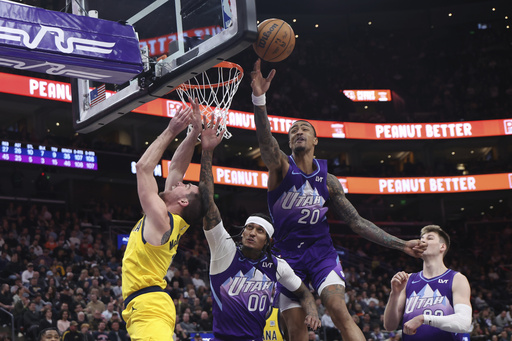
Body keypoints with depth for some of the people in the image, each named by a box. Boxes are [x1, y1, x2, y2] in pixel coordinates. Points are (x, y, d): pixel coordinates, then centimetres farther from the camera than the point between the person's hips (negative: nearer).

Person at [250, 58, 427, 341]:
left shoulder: (328, 181, 4)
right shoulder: (281, 168, -4)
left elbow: (357, 222, 8)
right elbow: (265, 140, -26)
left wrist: (401, 245, 2)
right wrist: (259, 99, -44)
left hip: (321, 253, 1)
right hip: (288, 254, -1)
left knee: (338, 308, -23)